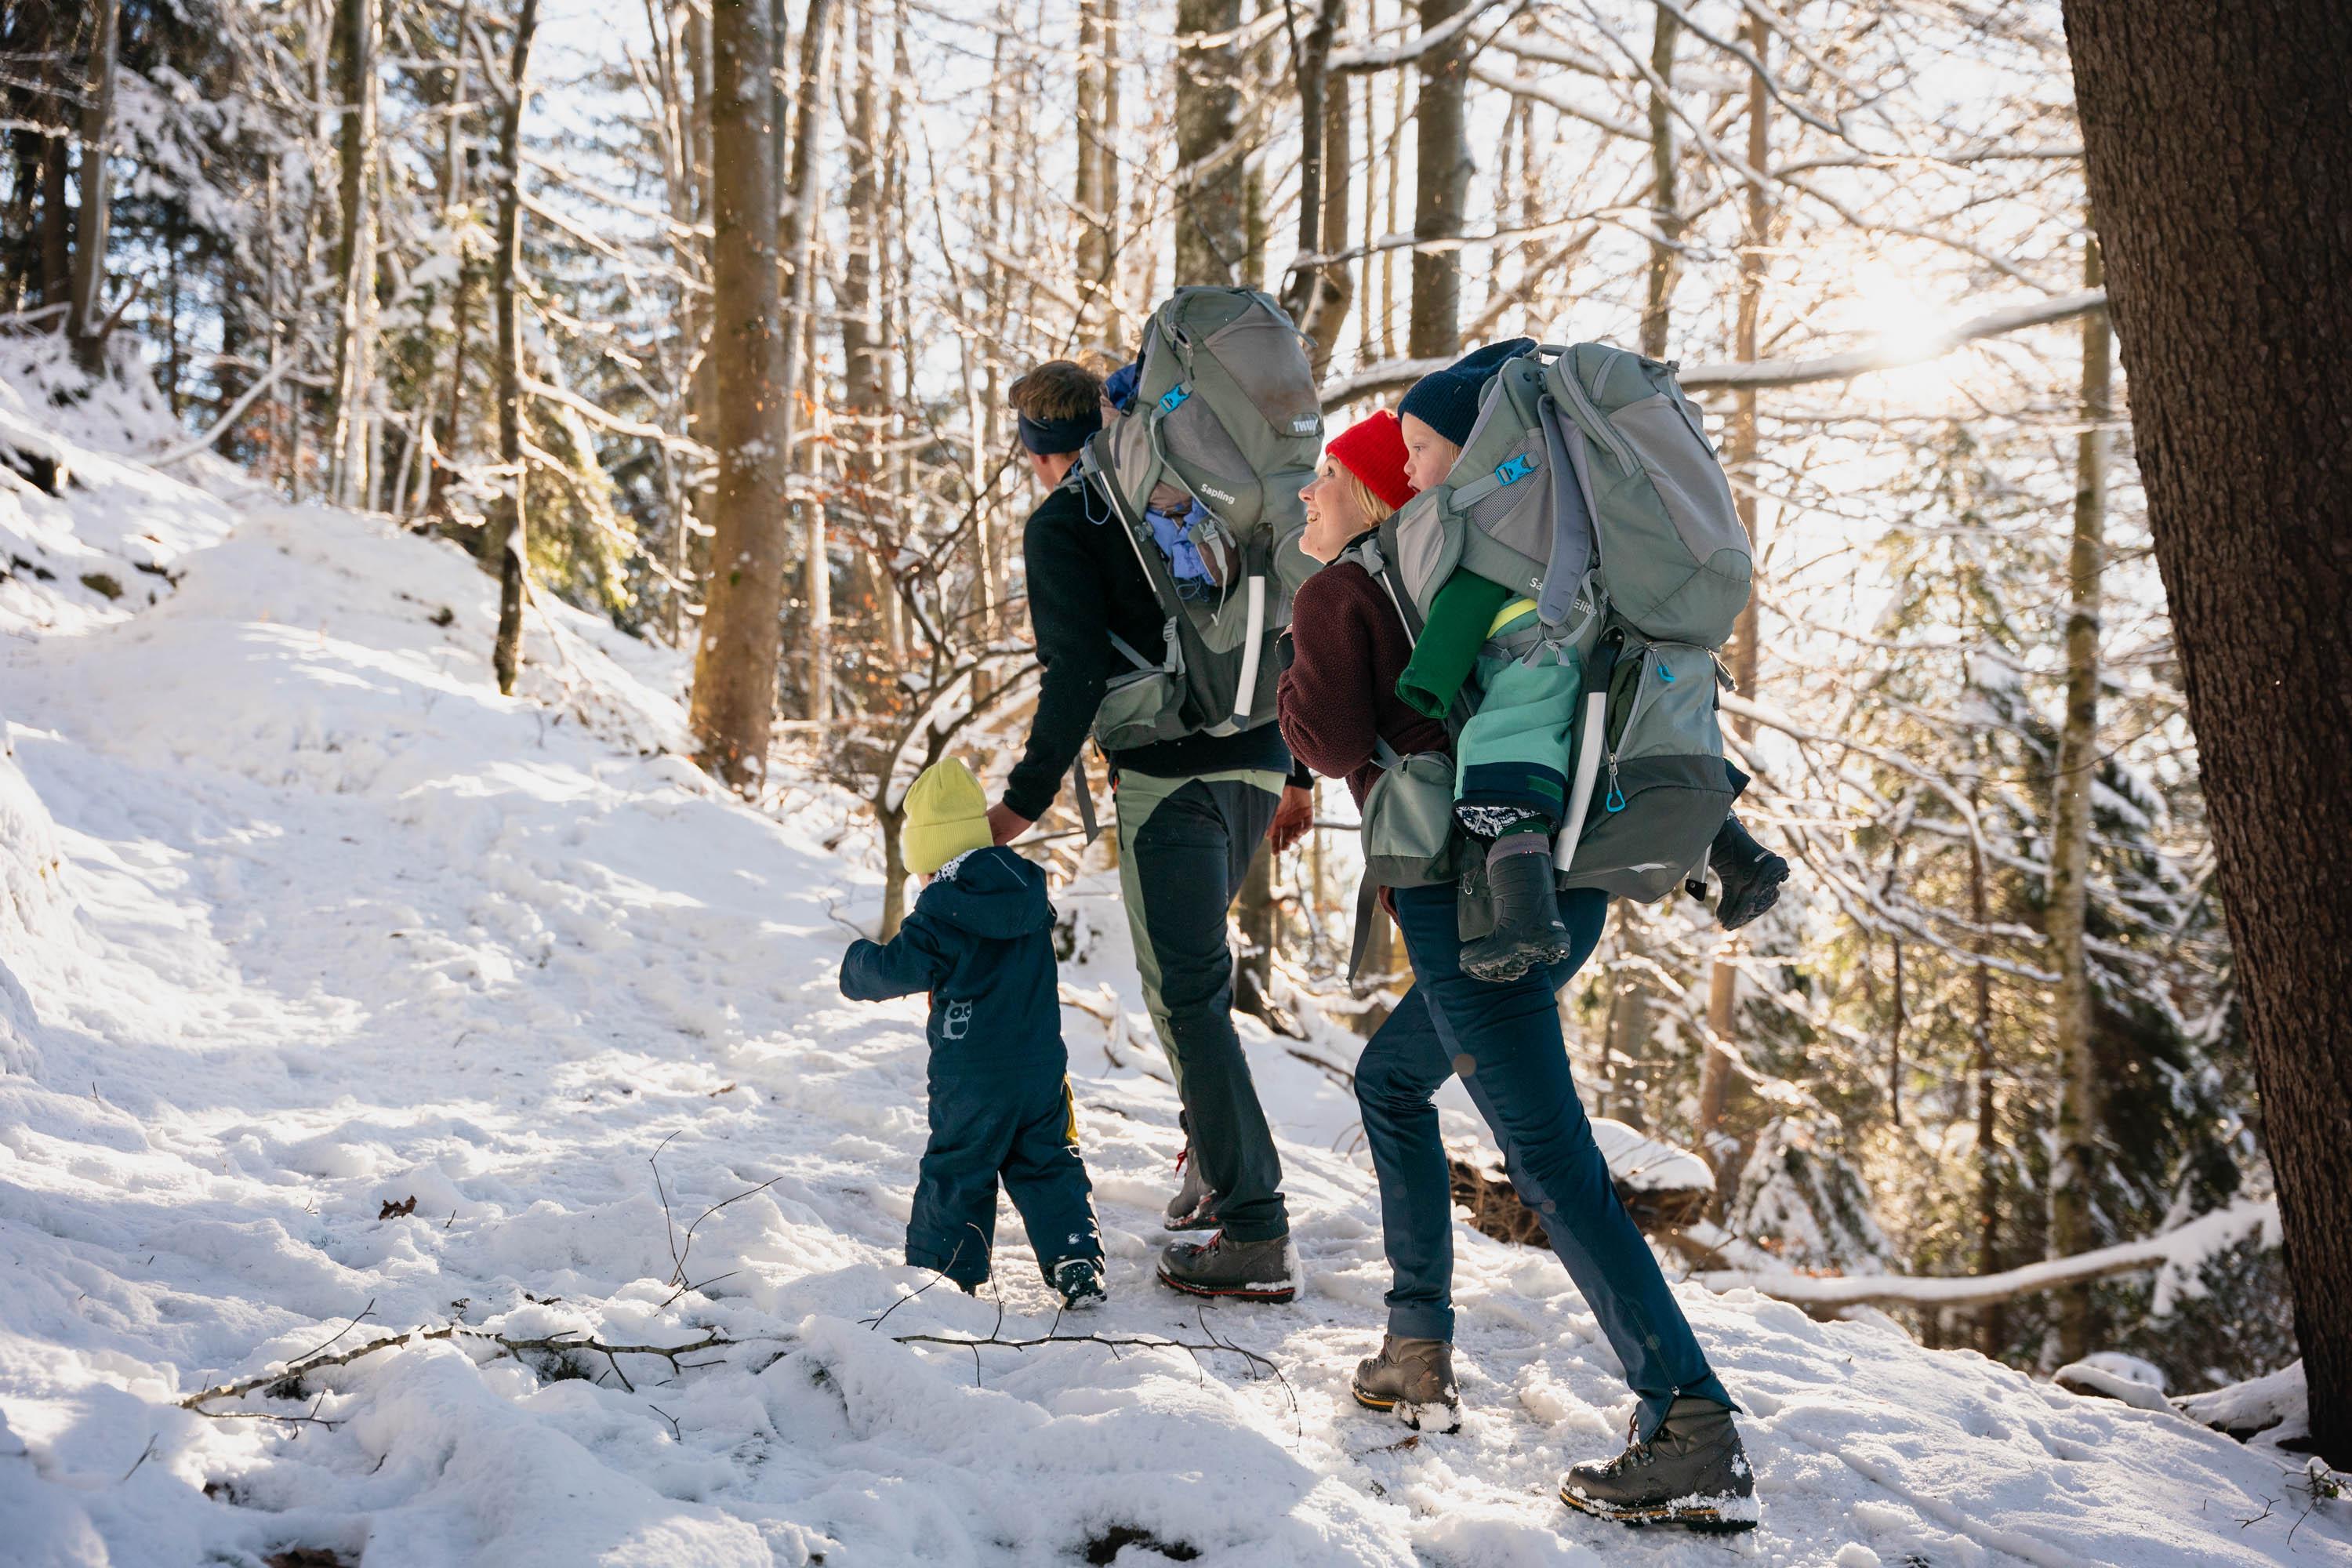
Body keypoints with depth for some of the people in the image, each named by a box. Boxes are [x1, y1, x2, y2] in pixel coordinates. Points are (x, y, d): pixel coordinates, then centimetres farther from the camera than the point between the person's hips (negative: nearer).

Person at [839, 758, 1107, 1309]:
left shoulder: (944, 906, -16)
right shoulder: (1030, 891, 5)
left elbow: (903, 967, -17)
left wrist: (858, 965, 5)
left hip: (972, 1074, -5)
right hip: (1043, 1066, 5)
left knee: (956, 1172, 6)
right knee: (1048, 1166, 12)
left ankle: (940, 1273, 12)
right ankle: (1077, 1265, 4)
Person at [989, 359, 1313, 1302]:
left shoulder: (1060, 525, -1)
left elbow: (1078, 669, -13)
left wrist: (1028, 797, -11)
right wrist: (1296, 772, 24)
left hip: (1170, 776, -7)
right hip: (1257, 765, 7)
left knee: (1185, 994, -5)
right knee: (1193, 961, 25)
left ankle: (1256, 1235, -8)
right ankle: (1218, 1155, 28)